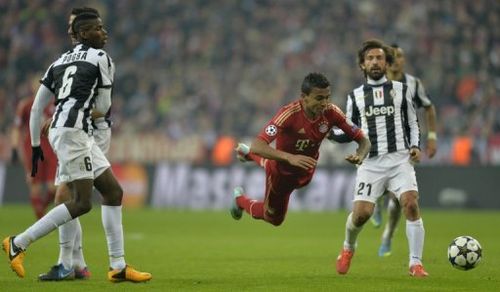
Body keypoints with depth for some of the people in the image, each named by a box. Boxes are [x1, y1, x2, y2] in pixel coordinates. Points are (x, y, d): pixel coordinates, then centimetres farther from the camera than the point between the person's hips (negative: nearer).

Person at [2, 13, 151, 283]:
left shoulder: (60, 61, 22)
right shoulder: (101, 59, 1)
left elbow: (37, 107, 19)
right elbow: (103, 107, 3)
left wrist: (35, 144, 24)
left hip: (79, 135, 9)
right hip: (71, 130, -9)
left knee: (113, 192, 10)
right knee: (82, 202, -10)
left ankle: (118, 267, 7)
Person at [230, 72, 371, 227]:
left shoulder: (332, 113, -26)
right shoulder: (289, 113, -39)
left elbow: (363, 141, -18)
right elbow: (257, 146, -46)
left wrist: (359, 155, -42)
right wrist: (290, 158, -61)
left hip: (305, 173, 5)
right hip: (281, 173, -5)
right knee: (273, 217, 15)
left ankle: (248, 154, 57)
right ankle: (240, 200, 43)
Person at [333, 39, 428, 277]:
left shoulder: (401, 90, 11)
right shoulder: (355, 96, 12)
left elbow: (412, 123, 17)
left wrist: (415, 146, 1)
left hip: (400, 159, 0)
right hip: (370, 162, 0)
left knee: (411, 204, -21)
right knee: (361, 212, -12)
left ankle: (415, 264, -14)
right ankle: (348, 248, 22)